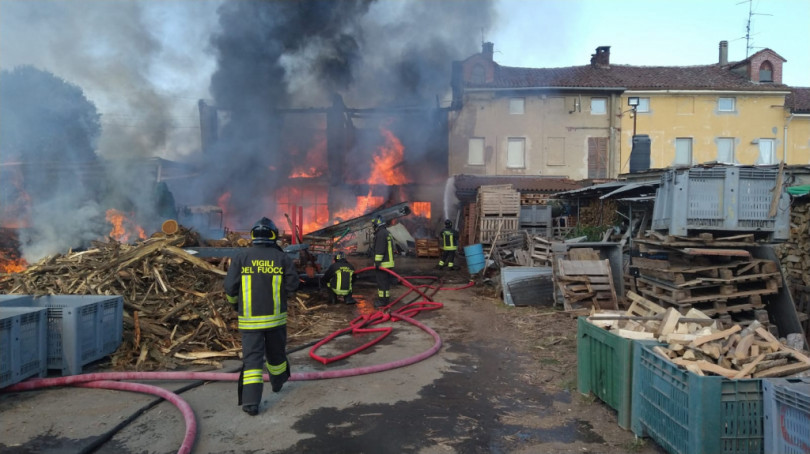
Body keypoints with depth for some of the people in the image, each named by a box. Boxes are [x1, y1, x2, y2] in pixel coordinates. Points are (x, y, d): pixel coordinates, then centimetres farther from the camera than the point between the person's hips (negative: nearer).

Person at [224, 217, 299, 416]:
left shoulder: (242, 256, -4)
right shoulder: (282, 258, -3)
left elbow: (230, 287, -4)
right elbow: (292, 284, -4)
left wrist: (235, 302, 16)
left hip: (249, 319, -1)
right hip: (275, 317, 1)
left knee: (252, 357, 1)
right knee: (276, 352, 21)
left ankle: (251, 402, -5)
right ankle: (278, 381, 44)